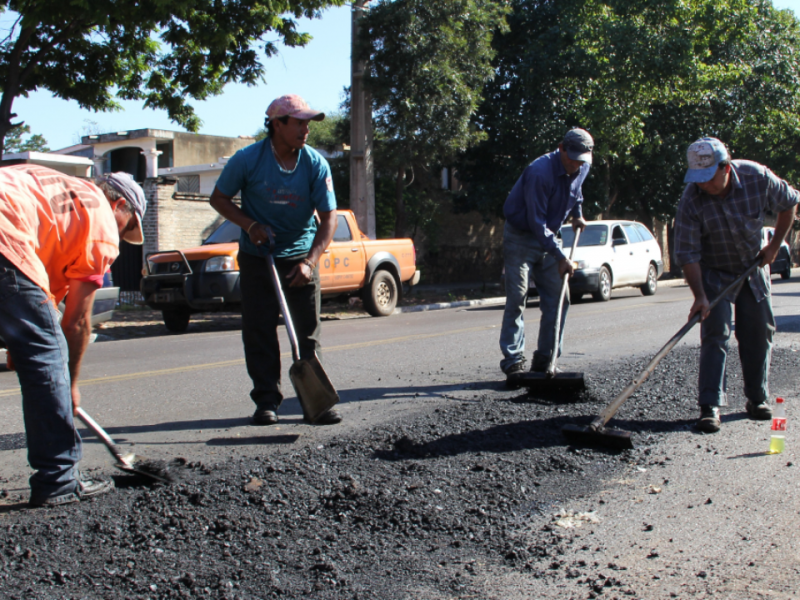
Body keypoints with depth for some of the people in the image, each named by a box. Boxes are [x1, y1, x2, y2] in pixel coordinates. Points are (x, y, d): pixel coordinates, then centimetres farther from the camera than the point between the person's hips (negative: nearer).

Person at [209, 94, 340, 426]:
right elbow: (219, 198, 1)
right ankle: (266, 399, 10)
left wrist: (310, 261, -22)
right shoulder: (248, 159, -11)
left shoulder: (315, 163, -10)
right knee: (259, 331, 1)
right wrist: (250, 224, -15)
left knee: (308, 332, 1)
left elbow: (329, 216, -11)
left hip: (300, 256, 1)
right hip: (257, 256, 0)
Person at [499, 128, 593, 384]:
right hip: (520, 236, -7)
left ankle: (544, 361, 10)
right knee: (517, 299, -13)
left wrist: (577, 214, 12)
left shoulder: (582, 169, -2)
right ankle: (513, 362, -12)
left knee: (558, 299, 2)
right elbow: (536, 222, -28)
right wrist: (560, 256, -29)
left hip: (547, 237, 7)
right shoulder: (539, 172, -27)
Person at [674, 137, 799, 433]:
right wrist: (700, 296, -32)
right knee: (715, 333, -13)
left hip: (754, 267, 3)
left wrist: (774, 246, -3)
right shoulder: (691, 201, -26)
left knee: (760, 333, 6)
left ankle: (758, 398, 20)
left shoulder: (758, 177, -20)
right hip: (714, 272, -3)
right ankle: (710, 405, -13)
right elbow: (687, 254, -24)